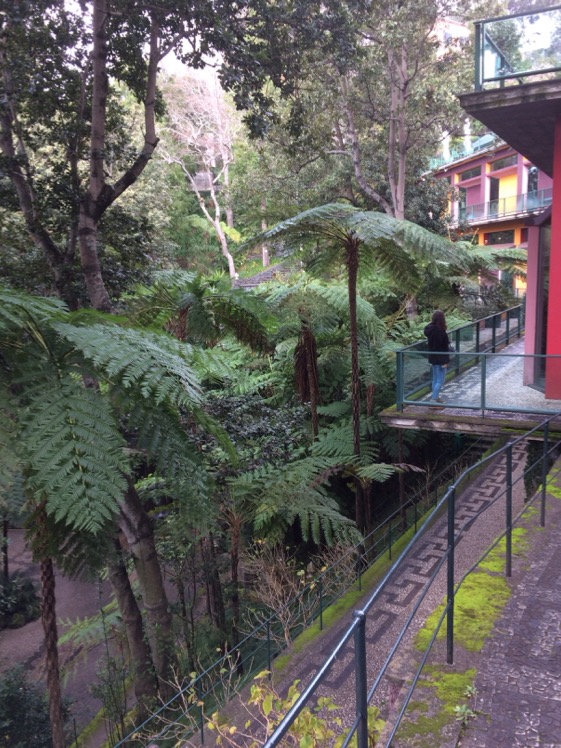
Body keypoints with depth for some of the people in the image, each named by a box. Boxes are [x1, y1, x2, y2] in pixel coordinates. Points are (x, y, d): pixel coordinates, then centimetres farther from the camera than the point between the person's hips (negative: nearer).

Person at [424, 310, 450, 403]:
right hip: (440, 359, -8)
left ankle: (435, 396, 27)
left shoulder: (430, 329, 0)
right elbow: (445, 347, -19)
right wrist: (446, 360, -15)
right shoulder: (441, 331, -22)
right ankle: (434, 398, -2)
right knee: (440, 380, -1)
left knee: (435, 378, 18)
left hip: (433, 357, 8)